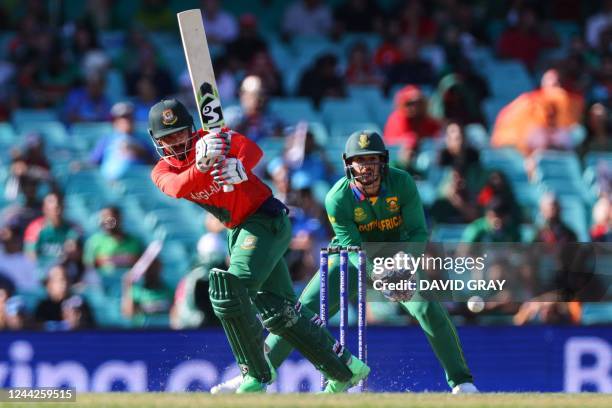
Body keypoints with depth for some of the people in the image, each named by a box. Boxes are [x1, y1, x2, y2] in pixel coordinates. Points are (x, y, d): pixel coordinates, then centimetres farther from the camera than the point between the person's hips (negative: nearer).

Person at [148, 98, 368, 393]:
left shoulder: (214, 139, -11)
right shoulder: (162, 172, 0)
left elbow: (252, 149, -31)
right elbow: (177, 188, -25)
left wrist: (240, 168, -52)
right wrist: (200, 165, -44)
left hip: (267, 219, -7)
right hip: (238, 231, 7)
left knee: (231, 289, -23)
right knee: (277, 311, 9)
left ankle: (256, 377, -13)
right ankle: (345, 370, 20)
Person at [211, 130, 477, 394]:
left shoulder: (402, 183, -22)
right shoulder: (338, 199, -25)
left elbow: (418, 231, -19)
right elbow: (354, 248, -25)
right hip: (351, 256, 0)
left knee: (428, 308, -21)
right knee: (303, 310, -11)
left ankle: (460, 381, -8)